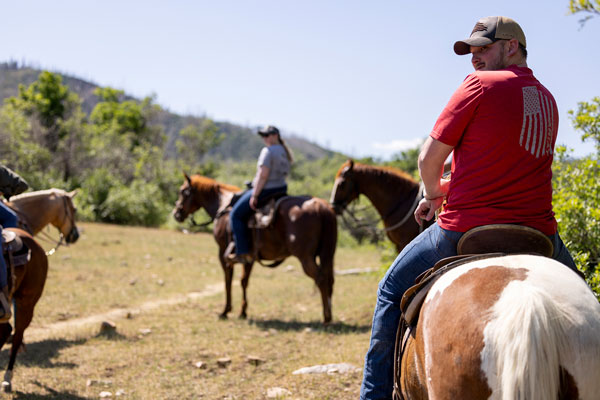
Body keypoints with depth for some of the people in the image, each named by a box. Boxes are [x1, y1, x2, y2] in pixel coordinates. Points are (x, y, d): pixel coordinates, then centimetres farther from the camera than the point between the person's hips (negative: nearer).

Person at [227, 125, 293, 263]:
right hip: (282, 189, 10)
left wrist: (254, 196, -19)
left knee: (236, 215, 0)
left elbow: (263, 175, -22)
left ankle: (242, 253, -4)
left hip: (265, 190, -10)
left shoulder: (268, 151, -17)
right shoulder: (284, 151, 11)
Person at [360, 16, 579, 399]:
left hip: (465, 231, -5)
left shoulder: (480, 84, -5)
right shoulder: (547, 100, 15)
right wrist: (449, 190, 23)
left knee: (394, 289, 17)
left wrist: (434, 194, 16)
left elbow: (430, 158, -4)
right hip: (537, 233, 5)